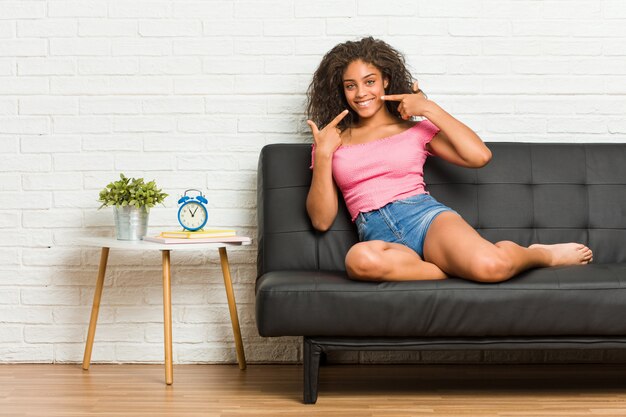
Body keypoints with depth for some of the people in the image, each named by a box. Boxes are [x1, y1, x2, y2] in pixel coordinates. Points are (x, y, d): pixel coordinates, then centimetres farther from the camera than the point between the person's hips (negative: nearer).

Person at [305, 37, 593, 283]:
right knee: (359, 259, -41)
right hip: (378, 237, 0)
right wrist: (323, 154, 2)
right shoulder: (333, 141, 20)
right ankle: (457, 269, -20)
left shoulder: (415, 129, 18)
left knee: (491, 264, -33)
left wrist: (429, 109, 4)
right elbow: (321, 220, 11)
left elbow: (480, 156, 1)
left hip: (425, 217, 0)